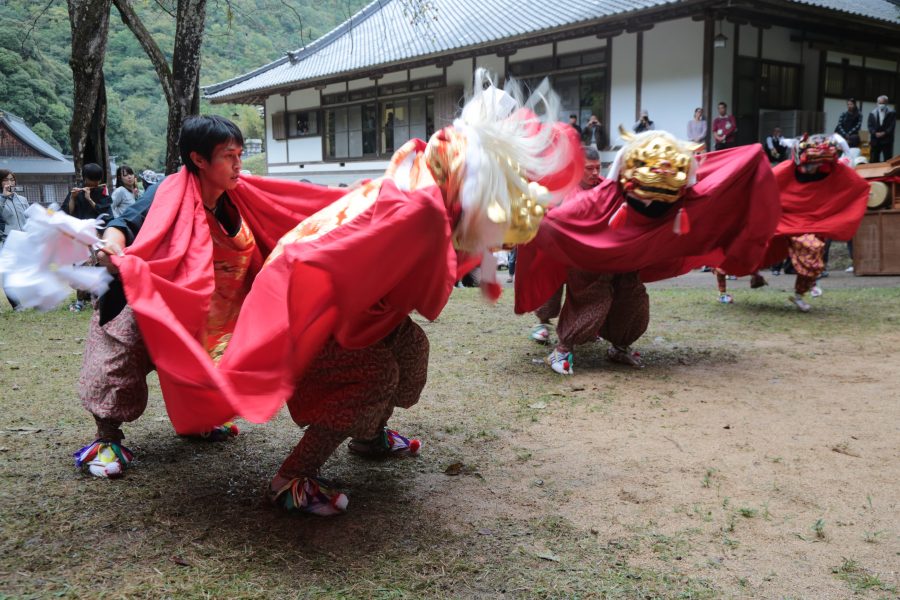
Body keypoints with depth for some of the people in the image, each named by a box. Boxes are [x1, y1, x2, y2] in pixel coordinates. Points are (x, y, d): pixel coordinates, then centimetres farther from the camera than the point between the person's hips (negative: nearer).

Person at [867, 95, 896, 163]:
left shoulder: (892, 113, 4)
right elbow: (870, 126, 3)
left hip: (887, 140, -2)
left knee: (887, 161, -3)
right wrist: (875, 133, -13)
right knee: (873, 161, 3)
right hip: (875, 140, 2)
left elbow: (892, 125, -4)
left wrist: (884, 133, -16)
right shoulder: (872, 113, 10)